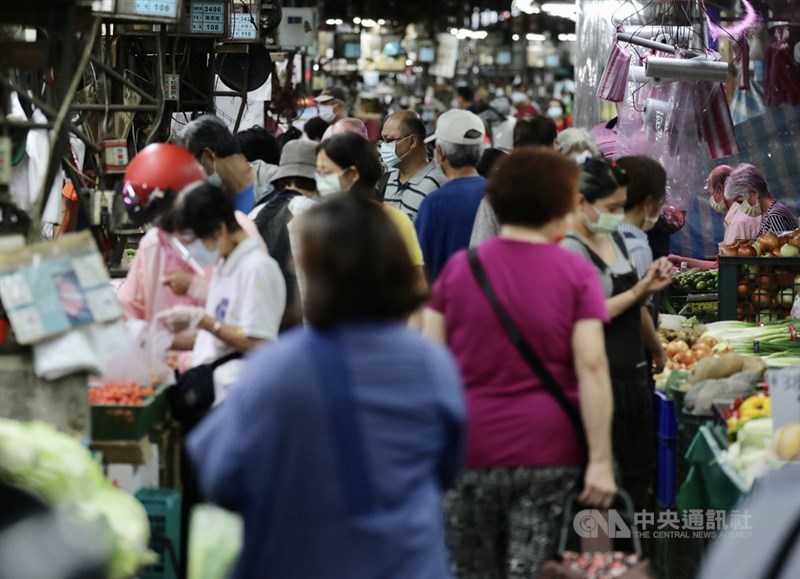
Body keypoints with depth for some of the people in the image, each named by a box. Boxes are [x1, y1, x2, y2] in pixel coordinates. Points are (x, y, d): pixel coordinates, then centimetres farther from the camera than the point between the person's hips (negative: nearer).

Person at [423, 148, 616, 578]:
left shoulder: (459, 268, 3)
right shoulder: (576, 274, -3)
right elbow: (592, 367, -10)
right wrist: (600, 460, -10)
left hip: (470, 448, 2)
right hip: (549, 453, -2)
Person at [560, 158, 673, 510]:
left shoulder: (614, 238, 12)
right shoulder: (570, 250, -15)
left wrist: (649, 285, 2)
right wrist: (638, 292, -16)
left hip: (632, 373, 9)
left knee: (641, 469, 12)